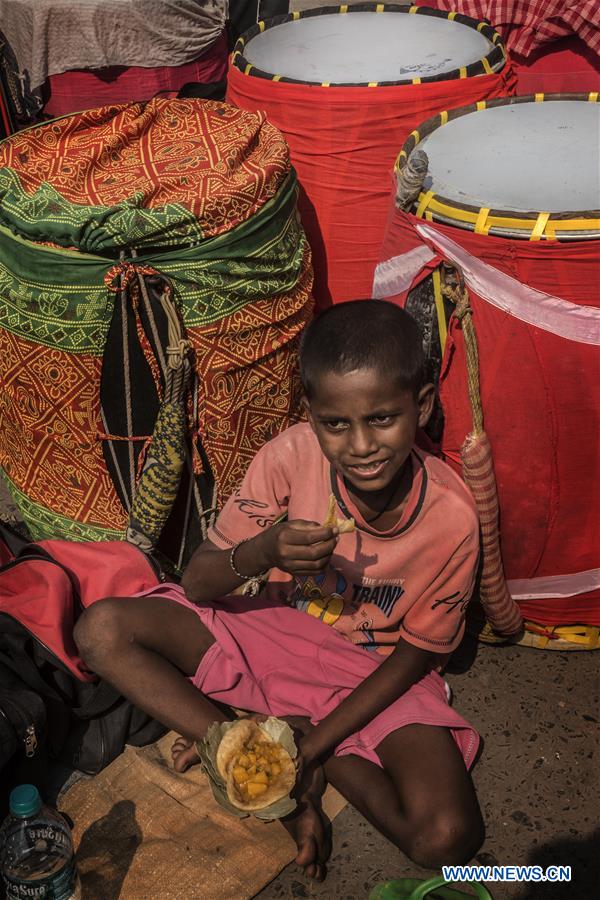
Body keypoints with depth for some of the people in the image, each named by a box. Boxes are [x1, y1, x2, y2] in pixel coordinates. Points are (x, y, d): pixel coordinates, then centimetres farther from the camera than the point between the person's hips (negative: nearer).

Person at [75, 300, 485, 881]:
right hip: (275, 632, 2)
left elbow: (417, 652, -10)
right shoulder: (291, 456, -22)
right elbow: (196, 584, -15)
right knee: (102, 630, -19)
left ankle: (290, 737, -4)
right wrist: (257, 554, -39)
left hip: (376, 671, -1)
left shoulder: (451, 517, -24)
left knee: (448, 838, -26)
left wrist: (311, 749, -17)